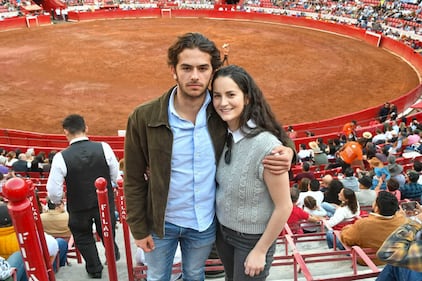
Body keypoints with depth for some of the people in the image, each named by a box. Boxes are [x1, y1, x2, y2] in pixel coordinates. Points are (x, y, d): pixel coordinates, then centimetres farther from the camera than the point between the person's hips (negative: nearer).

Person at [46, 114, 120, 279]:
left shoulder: (61, 158, -21)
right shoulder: (104, 148, -18)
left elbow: (53, 191, -15)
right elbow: (116, 176, -7)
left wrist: (57, 201, 8)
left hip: (79, 208, -2)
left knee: (83, 237, 24)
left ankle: (94, 270, 39)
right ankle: (114, 255, 52)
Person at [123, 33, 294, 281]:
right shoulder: (144, 118, -19)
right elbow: (134, 180, -10)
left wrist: (285, 151, -21)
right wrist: (139, 228, -7)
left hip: (205, 223, 1)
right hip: (160, 222, -1)